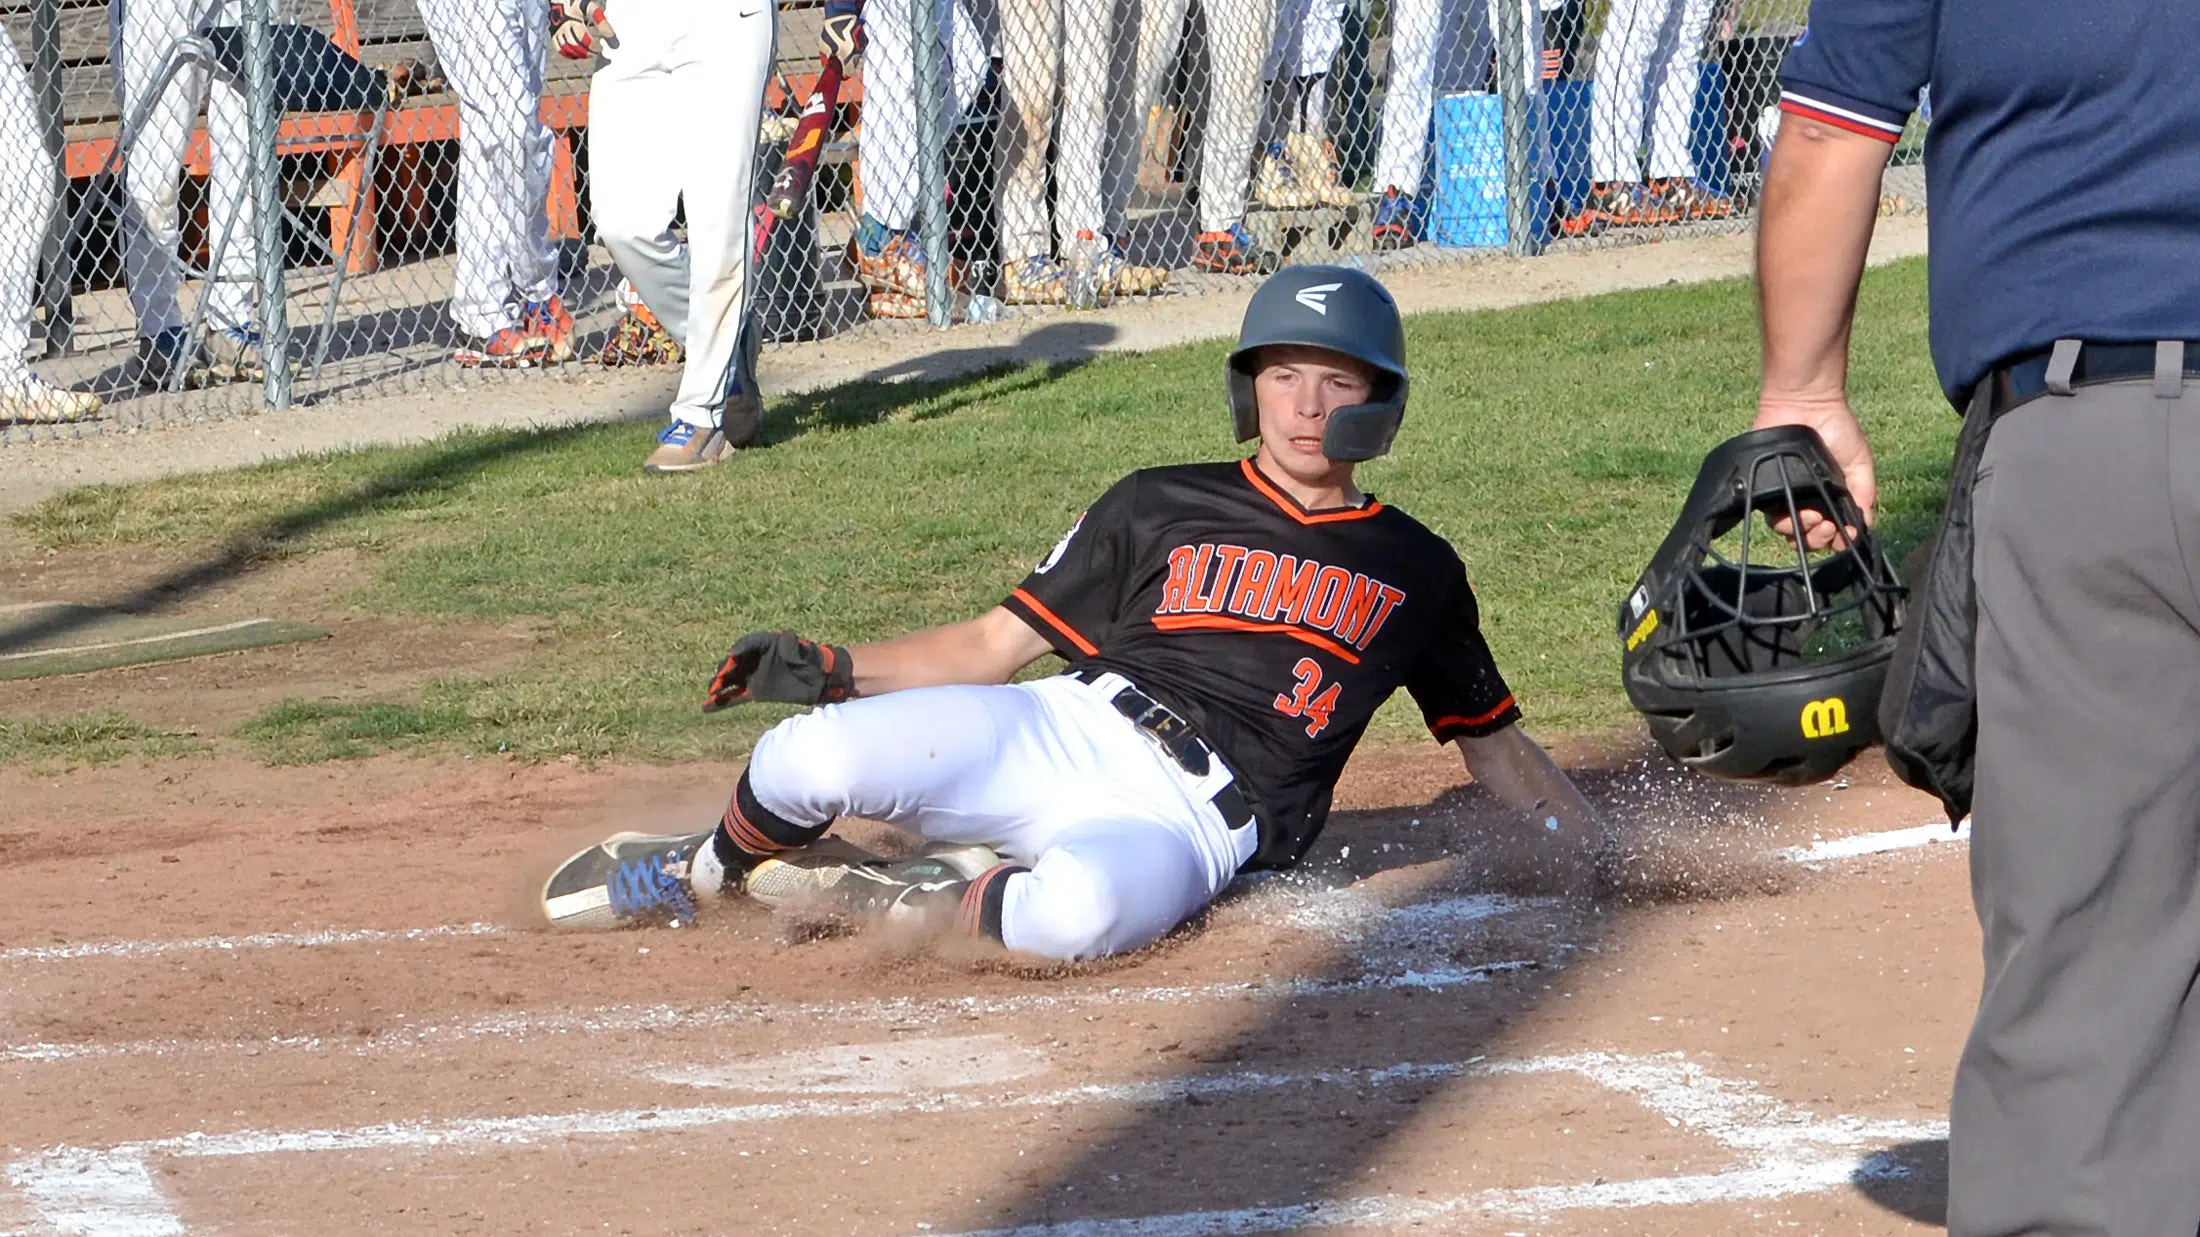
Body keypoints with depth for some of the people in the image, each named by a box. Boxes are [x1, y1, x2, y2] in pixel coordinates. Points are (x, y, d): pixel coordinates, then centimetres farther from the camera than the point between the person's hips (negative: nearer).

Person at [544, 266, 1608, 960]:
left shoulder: (1416, 574, 16)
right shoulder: (1161, 509, 15)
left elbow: (1492, 739, 25)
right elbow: (997, 644, 14)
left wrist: (1592, 853, 10)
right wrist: (830, 669, 0)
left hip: (1196, 820, -2)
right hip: (1059, 735, 2)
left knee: (1087, 907, -42)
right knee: (815, 759, -26)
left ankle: (879, 900, -14)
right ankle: (707, 867, 9)